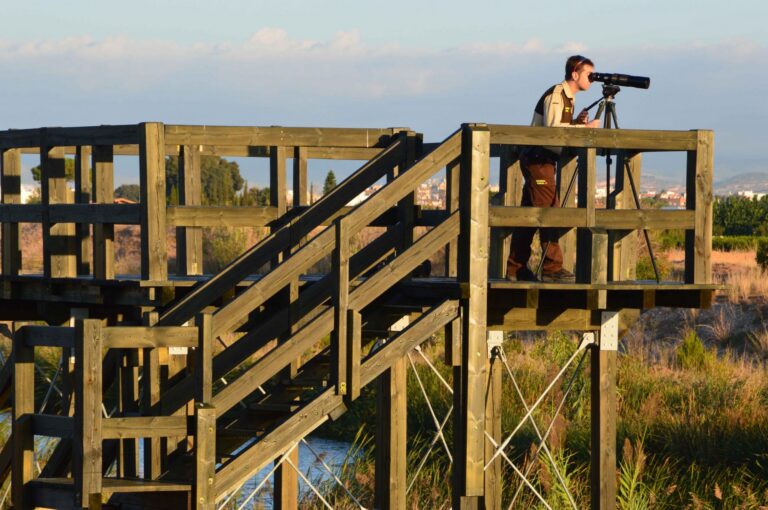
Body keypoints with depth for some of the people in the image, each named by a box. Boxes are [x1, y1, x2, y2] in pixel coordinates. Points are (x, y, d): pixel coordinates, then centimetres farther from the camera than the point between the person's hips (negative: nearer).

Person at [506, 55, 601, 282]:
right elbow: (552, 129, -22)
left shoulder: (567, 97, 18)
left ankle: (515, 268, 13)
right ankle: (552, 268, -13)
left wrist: (577, 122, 1)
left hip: (542, 159, 10)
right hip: (538, 158, -10)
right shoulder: (556, 94, -12)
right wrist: (584, 127, -18)